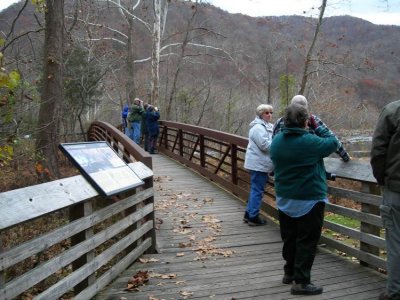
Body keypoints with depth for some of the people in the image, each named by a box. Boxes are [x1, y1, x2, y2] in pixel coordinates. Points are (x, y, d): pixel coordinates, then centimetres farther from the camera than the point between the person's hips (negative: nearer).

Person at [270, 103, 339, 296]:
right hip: (309, 200, -7)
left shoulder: (276, 140, -1)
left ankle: (290, 272, 33)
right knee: (306, 241, 2)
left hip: (284, 199, 7)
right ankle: (301, 282, 5)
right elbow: (333, 142, -8)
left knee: (289, 238, 19)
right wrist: (317, 127, 1)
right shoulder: (310, 141, -21)